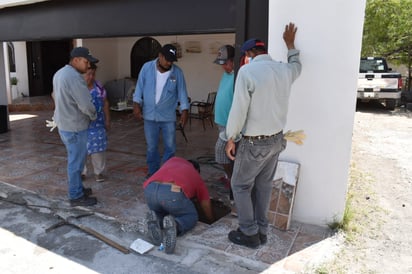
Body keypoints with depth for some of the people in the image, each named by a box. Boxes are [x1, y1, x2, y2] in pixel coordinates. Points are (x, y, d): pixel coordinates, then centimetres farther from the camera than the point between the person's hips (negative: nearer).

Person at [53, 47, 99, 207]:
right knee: (76, 161, 2)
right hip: (74, 126, -10)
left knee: (75, 159, 20)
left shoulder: (60, 73, 10)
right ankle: (76, 197, 14)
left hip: (63, 123, 10)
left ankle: (77, 189, 33)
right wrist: (93, 116, -3)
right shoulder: (74, 77, -22)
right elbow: (86, 105, -24)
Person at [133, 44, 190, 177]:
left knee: (170, 147, 6)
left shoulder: (177, 72, -4)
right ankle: (153, 172, 27)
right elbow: (140, 87, 2)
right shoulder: (147, 67, -3)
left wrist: (184, 111, -7)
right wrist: (136, 104, -5)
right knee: (151, 148, 11)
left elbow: (182, 92, -2)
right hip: (150, 115, 1)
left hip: (168, 117, 0)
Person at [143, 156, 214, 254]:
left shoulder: (174, 160, 39)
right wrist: (212, 222, 57)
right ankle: (174, 225, -8)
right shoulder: (197, 178, 32)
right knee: (192, 217, 24)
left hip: (150, 190, 4)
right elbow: (206, 206, 39)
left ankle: (155, 219, 0)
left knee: (160, 212, 35)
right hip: (173, 193, -4)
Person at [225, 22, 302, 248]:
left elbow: (239, 109, -18)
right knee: (264, 186, 16)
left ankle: (249, 233, 16)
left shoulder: (247, 71, -16)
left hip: (254, 142, -7)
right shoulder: (284, 70, 4)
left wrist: (231, 139, -7)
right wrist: (290, 44, 44)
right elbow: (296, 65, 30)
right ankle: (261, 231, 26)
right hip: (276, 139, 7)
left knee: (241, 186, 9)